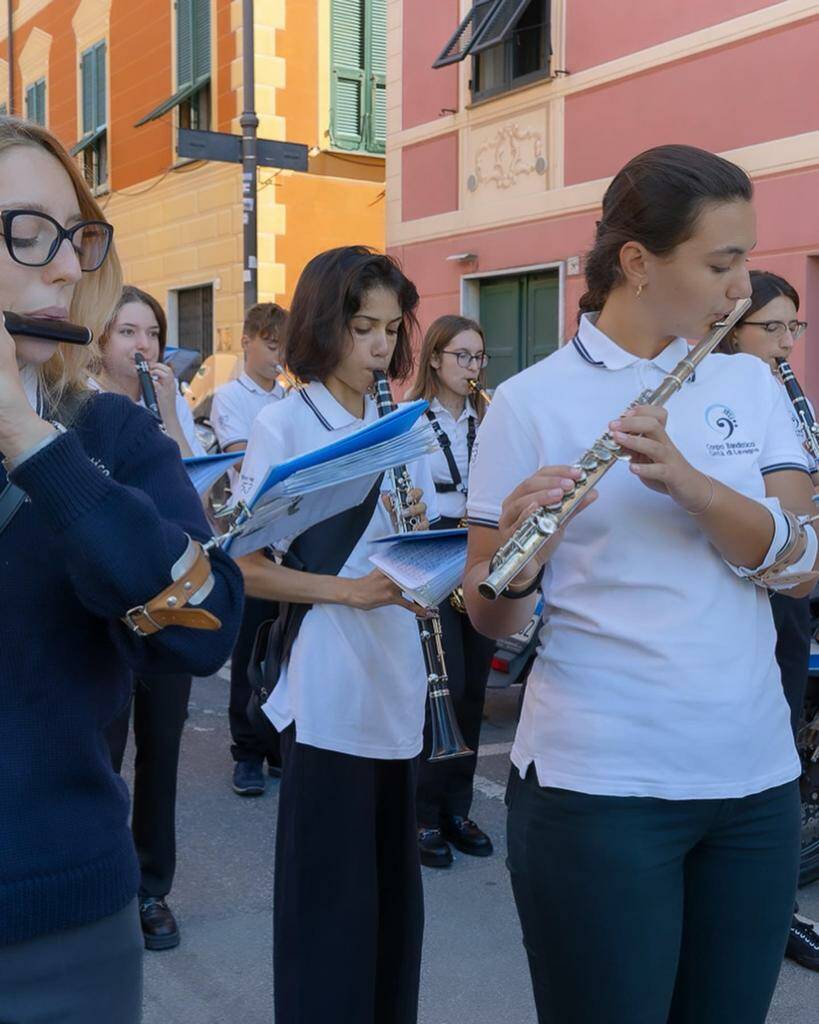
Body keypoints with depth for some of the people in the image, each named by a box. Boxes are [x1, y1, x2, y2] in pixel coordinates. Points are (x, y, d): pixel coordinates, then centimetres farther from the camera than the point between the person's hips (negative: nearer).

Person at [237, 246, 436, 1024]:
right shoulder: (282, 425, -7)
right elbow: (243, 568, -11)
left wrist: (420, 536, -10)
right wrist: (345, 588, -23)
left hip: (398, 684, 6)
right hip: (327, 692, -6)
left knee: (393, 885, 16)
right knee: (329, 894, 5)